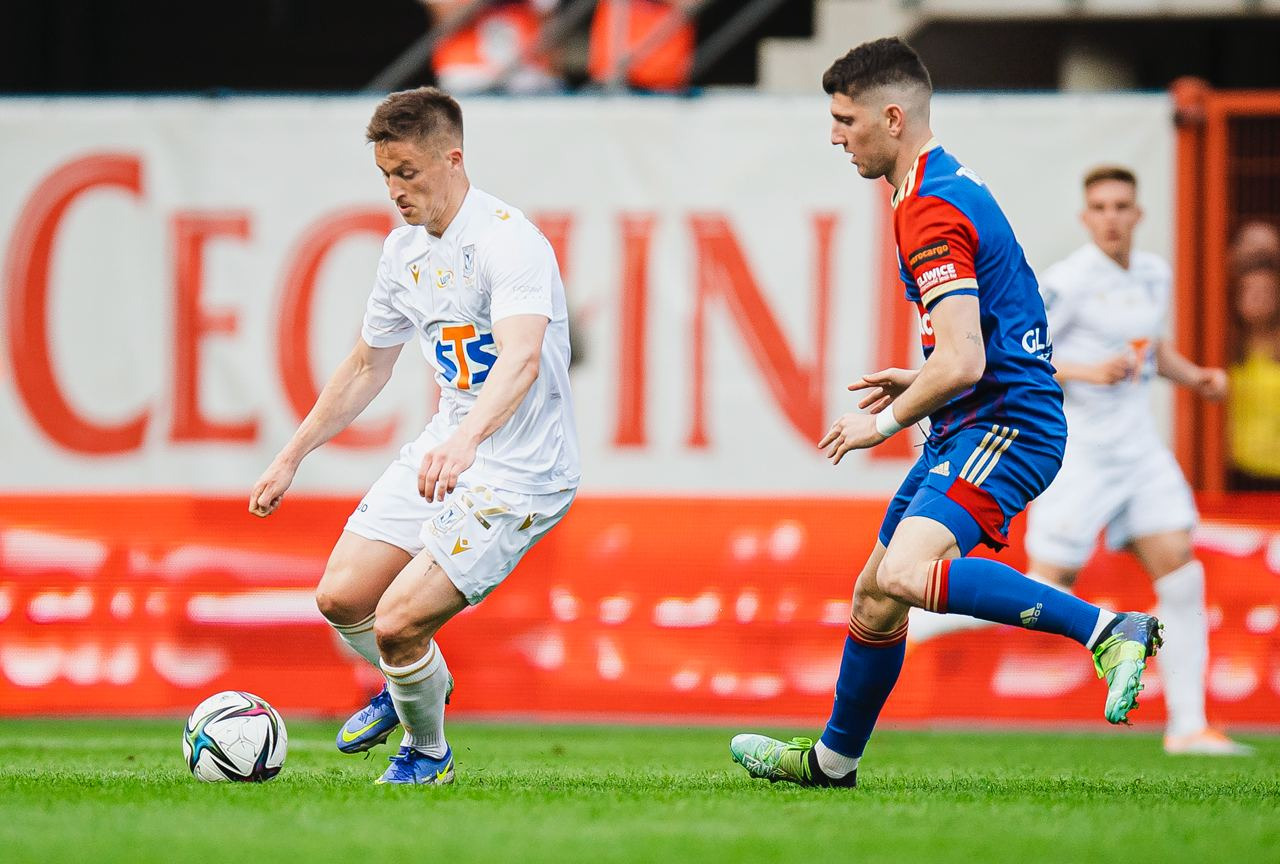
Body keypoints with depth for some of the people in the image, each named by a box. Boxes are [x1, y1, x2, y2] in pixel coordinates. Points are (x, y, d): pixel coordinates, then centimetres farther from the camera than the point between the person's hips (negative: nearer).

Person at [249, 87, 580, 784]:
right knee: (341, 596, 3)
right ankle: (420, 683, 36)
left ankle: (428, 753, 15)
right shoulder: (405, 248, 6)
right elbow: (367, 366, 20)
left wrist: (466, 438, -57)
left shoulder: (508, 243, -22)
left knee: (397, 622, -15)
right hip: (443, 448, 8)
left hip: (520, 474, -8)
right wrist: (291, 458, 21)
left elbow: (522, 359, -40)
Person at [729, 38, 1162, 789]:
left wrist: (886, 423, -11)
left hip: (1003, 428, -10)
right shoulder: (952, 183, 16)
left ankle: (1106, 629, -31)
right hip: (972, 426, 10)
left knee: (906, 574, -31)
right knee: (874, 594, 18)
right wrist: (919, 382, 22)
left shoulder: (930, 212, -17)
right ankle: (832, 760, 35)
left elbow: (963, 362, -25)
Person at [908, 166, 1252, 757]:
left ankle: (1188, 728, 1)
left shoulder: (1155, 275, 9)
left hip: (1138, 451, 7)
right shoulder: (1068, 282, -13)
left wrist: (1195, 376, 8)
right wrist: (1088, 371, -23)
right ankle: (904, 624, 10)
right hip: (1077, 456, -7)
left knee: (1182, 579, -4)